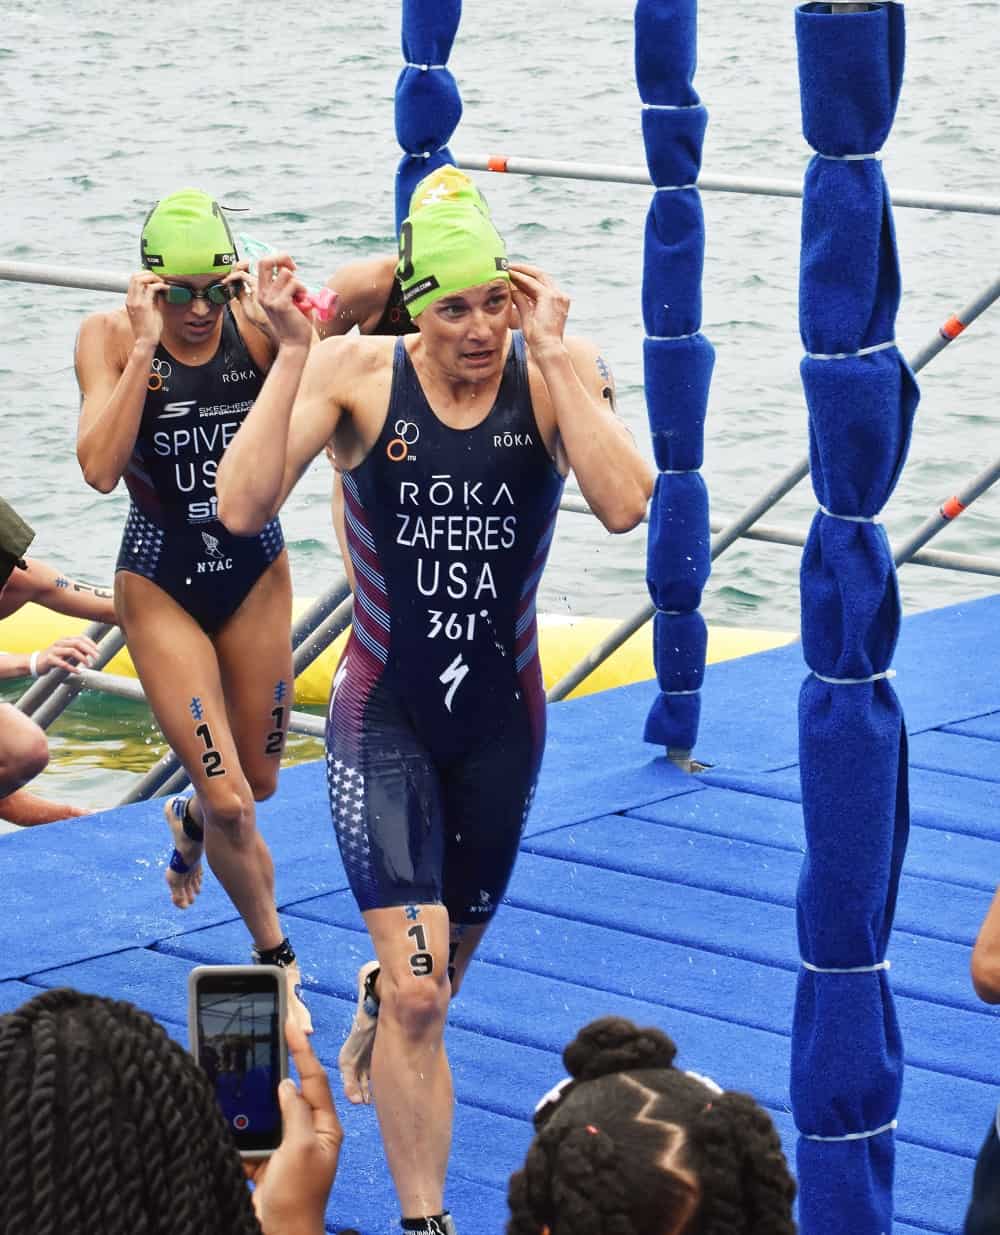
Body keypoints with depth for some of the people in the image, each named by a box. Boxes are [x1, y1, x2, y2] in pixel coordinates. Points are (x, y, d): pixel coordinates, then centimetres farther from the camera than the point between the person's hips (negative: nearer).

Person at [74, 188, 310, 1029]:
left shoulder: (254, 325, -12)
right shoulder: (110, 337, -15)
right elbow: (100, 469, -28)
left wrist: (286, 330, -35)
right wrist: (145, 345, -30)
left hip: (258, 572, 3)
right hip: (162, 585, -3)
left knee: (259, 779, 19)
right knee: (230, 800, -7)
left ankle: (190, 822, 55)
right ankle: (278, 960, 15)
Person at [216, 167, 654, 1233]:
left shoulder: (555, 375, -11)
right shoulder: (358, 374, -13)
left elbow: (623, 506, -29)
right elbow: (242, 509, -24)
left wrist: (552, 355, -27)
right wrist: (291, 353, -27)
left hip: (502, 721, 3)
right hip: (384, 716, -2)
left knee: (444, 966, 23)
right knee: (417, 994, -13)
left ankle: (378, 1000, 60)